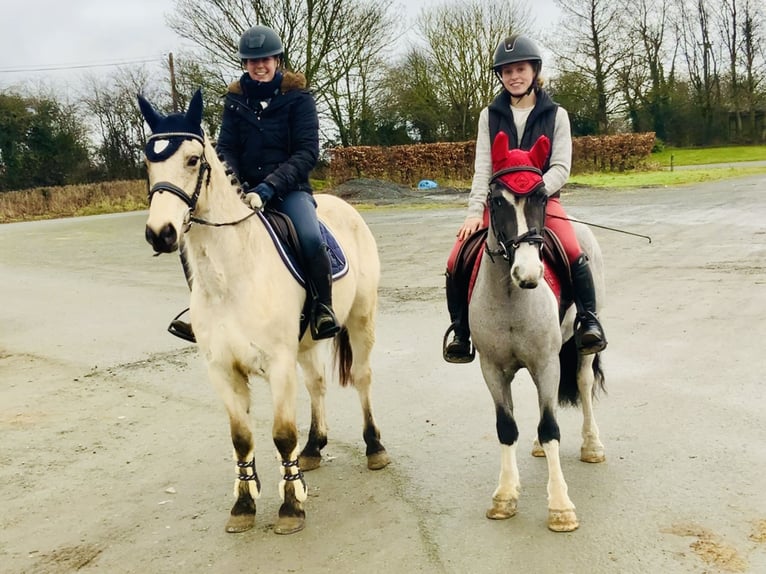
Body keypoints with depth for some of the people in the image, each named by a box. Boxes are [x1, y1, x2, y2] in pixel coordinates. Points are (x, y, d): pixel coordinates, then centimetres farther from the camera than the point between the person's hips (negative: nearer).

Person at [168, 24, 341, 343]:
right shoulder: (235, 99, 7)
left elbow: (307, 152, -12)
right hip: (245, 189, 4)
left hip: (289, 188, -4)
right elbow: (226, 148, 4)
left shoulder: (298, 97, -4)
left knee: (311, 238, -32)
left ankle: (324, 308, -12)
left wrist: (268, 188, -25)